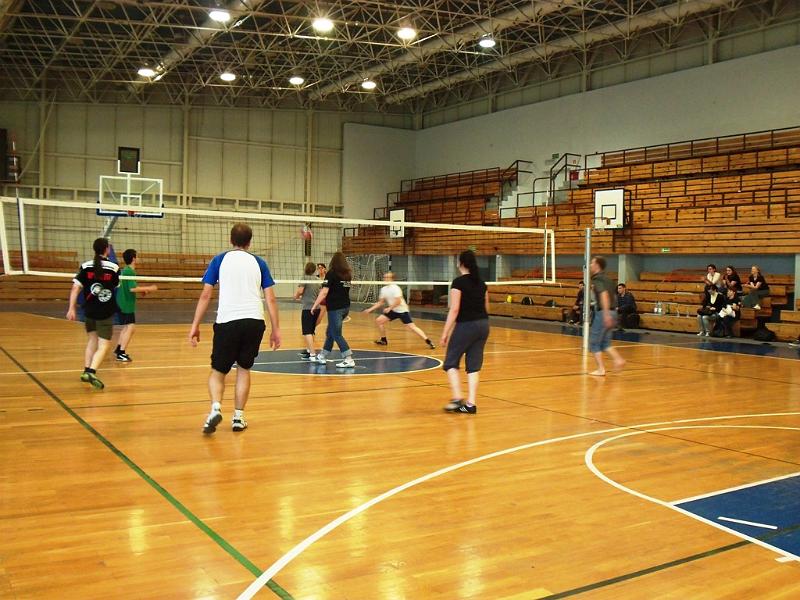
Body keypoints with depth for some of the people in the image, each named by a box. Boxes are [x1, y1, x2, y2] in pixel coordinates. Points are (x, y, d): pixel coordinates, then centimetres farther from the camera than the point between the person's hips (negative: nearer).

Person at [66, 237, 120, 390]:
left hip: (89, 311, 4)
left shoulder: (85, 266, -3)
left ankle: (86, 371, 21)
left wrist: (71, 308, -6)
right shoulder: (114, 267, -7)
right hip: (106, 313, -4)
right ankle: (92, 372, -22)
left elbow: (76, 288, -8)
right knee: (104, 345, -2)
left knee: (92, 339, 23)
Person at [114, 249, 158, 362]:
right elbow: (132, 288, -26)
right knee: (130, 327, -10)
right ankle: (121, 353, -12)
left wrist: (141, 291, 17)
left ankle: (118, 349, 31)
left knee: (126, 327, 22)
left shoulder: (125, 271, 12)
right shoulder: (130, 272, -18)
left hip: (122, 303, 10)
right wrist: (148, 288, -19)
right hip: (127, 304, -10)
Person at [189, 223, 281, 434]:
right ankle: (238, 417, 15)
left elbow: (205, 295, 3)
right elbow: (270, 299, 8)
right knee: (244, 369, 17)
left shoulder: (219, 260, 10)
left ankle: (216, 408, -13)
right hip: (254, 321, 1)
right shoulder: (258, 263, 13)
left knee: (218, 371, 11)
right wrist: (276, 329, 12)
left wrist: (195, 325, 7)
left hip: (227, 321, -1)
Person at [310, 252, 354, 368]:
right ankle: (322, 356, 29)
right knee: (330, 332, 19)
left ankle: (349, 360, -9)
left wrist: (315, 305, -9)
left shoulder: (331, 273, -11)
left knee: (336, 334, -2)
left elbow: (324, 292, -17)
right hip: (346, 306, 7)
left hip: (335, 307, -7)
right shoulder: (348, 274, 9)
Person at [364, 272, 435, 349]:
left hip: (402, 310, -8)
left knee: (412, 327, -17)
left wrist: (389, 308, -20)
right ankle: (383, 340, 18)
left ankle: (428, 341, -17)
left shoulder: (395, 288, -19)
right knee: (378, 321, 2)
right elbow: (380, 302, 12)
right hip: (393, 310, 8)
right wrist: (370, 309, 6)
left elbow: (398, 301, -26)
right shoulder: (383, 289, 5)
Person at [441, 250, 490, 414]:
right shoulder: (481, 282, 9)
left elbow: (454, 309, -15)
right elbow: (486, 307, 14)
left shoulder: (458, 282, -10)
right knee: (474, 365, 8)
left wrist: (445, 332, -12)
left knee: (451, 362, 6)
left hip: (466, 326, -6)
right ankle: (471, 403, 6)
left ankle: (457, 398, -8)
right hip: (483, 325, 6)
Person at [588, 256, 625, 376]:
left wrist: (606, 313, -33)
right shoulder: (606, 278, 17)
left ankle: (601, 369, 2)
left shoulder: (597, 279, -11)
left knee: (594, 342, 3)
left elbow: (604, 295, -25)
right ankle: (618, 359, -1)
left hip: (603, 313, -8)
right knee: (605, 342, 17)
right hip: (612, 312, 8)